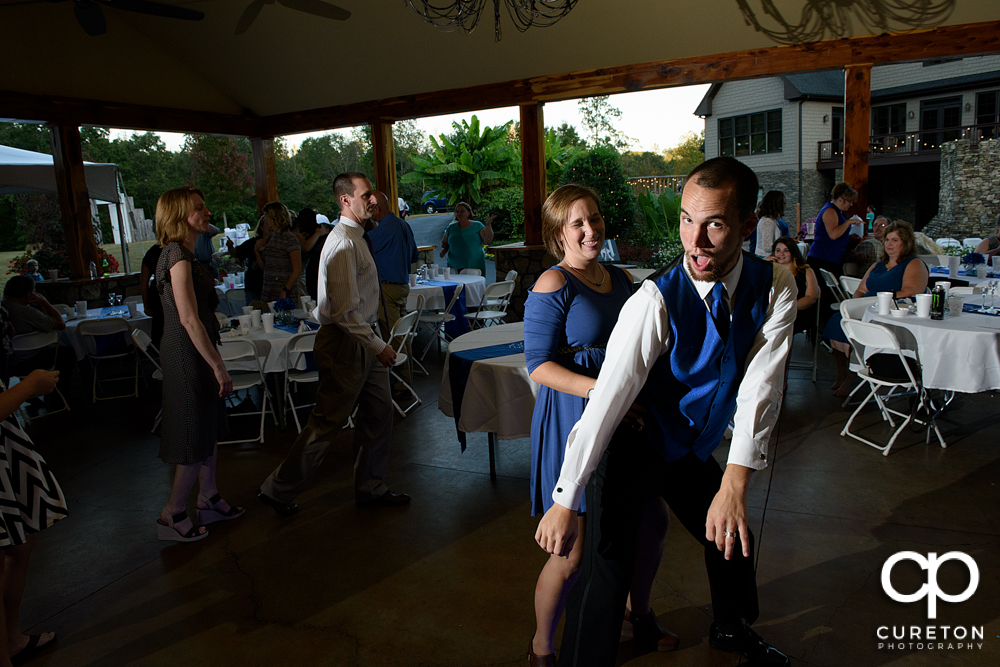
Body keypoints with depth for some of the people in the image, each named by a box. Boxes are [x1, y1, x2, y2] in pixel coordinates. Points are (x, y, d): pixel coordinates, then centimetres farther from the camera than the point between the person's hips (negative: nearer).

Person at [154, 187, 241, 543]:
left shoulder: (184, 254, 13)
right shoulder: (178, 256, -18)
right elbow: (189, 319, -24)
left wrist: (215, 361, 20)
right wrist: (218, 366, -21)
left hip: (195, 352, 10)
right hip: (189, 355, -10)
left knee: (211, 428, 18)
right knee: (197, 438, 0)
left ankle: (208, 499, 32)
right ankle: (172, 515, 15)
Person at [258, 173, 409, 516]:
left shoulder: (356, 237, 14)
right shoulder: (343, 243, -20)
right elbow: (345, 312, -25)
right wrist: (378, 345, -20)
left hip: (363, 339, 10)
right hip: (345, 345, -10)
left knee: (378, 413, 14)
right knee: (327, 422, 0)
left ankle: (370, 488, 28)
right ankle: (278, 489, 17)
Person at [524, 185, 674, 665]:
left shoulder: (620, 278, 10)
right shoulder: (553, 284, -12)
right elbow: (539, 365, -17)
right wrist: (603, 389, -27)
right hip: (574, 422, -7)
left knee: (654, 521, 17)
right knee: (575, 551, -2)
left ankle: (640, 614, 46)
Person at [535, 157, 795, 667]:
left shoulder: (774, 288, -14)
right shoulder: (655, 300, -28)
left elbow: (760, 386, -21)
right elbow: (608, 398, -31)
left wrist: (735, 485, -32)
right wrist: (565, 500, -32)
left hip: (694, 450, 6)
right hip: (632, 449, -5)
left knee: (733, 537, 23)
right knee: (607, 564, -17)